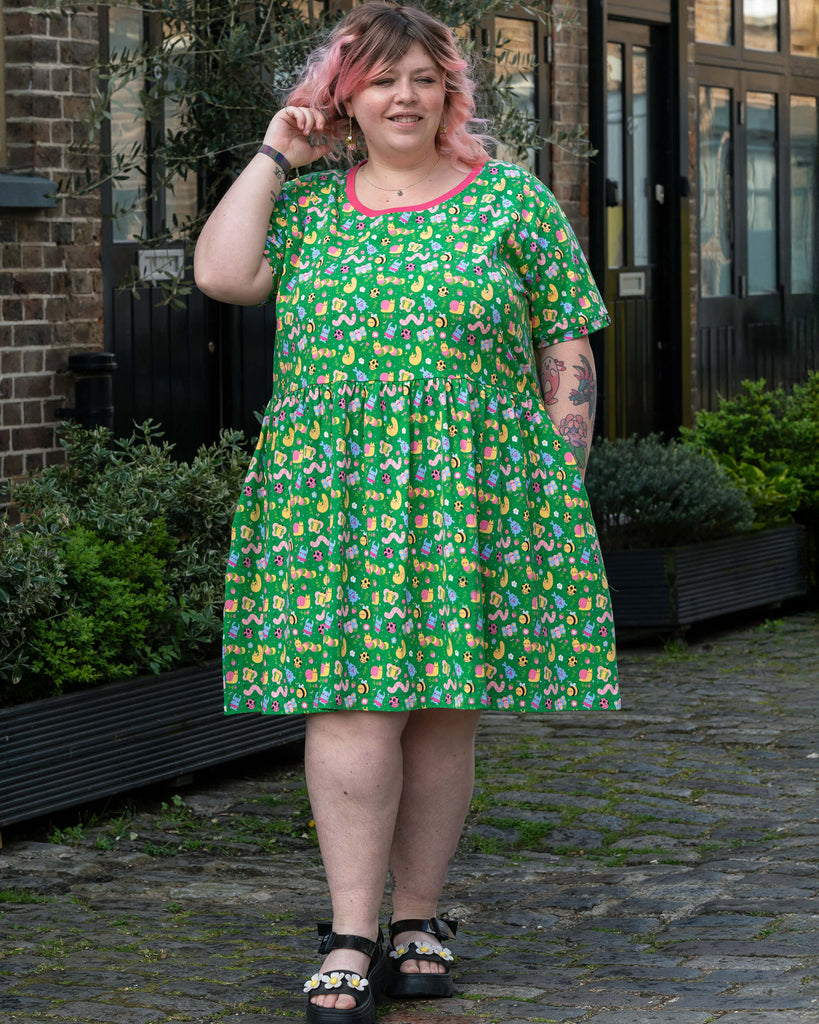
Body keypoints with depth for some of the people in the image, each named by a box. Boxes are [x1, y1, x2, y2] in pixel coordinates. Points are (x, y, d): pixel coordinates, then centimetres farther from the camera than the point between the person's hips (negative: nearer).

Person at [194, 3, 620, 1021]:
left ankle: (417, 919, 15)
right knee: (352, 704, -8)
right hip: (331, 502, 0)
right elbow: (220, 274, -4)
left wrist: (562, 481, 1)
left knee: (444, 708, 3)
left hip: (474, 497, 0)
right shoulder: (305, 201, 13)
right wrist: (276, 154, 4)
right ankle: (352, 935, -5)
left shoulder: (512, 199, 8)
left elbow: (567, 351, 7)